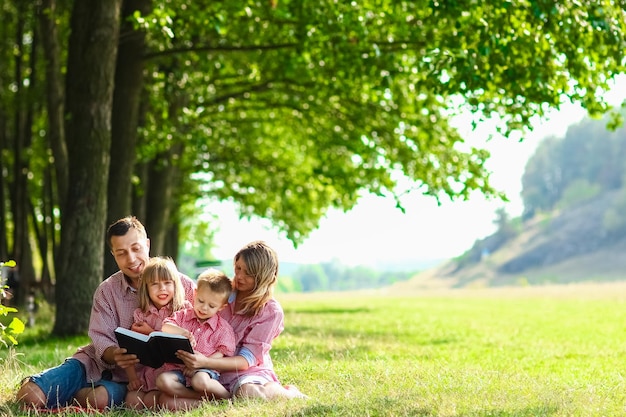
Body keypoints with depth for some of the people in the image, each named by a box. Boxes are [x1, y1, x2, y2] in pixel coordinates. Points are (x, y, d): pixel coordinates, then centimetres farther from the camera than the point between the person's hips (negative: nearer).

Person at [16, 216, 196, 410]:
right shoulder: (106, 291, 2)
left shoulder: (181, 284, -7)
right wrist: (114, 355, -30)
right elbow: (101, 340, -6)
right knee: (29, 396, -16)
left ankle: (78, 395, -3)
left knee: (99, 398, -36)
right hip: (98, 363, 2)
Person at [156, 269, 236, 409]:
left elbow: (221, 354, -2)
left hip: (206, 370, -4)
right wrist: (183, 332, -21)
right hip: (179, 369, 4)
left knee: (199, 381, -39)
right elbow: (166, 327, -2)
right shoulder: (184, 315, 12)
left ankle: (226, 396, -15)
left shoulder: (223, 328, 4)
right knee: (162, 380, -28)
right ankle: (202, 397, -29)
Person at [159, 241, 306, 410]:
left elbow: (247, 359, -13)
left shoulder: (271, 312, -7)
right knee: (167, 400, -23)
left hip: (248, 372, -4)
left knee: (249, 393, -41)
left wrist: (204, 362, -28)